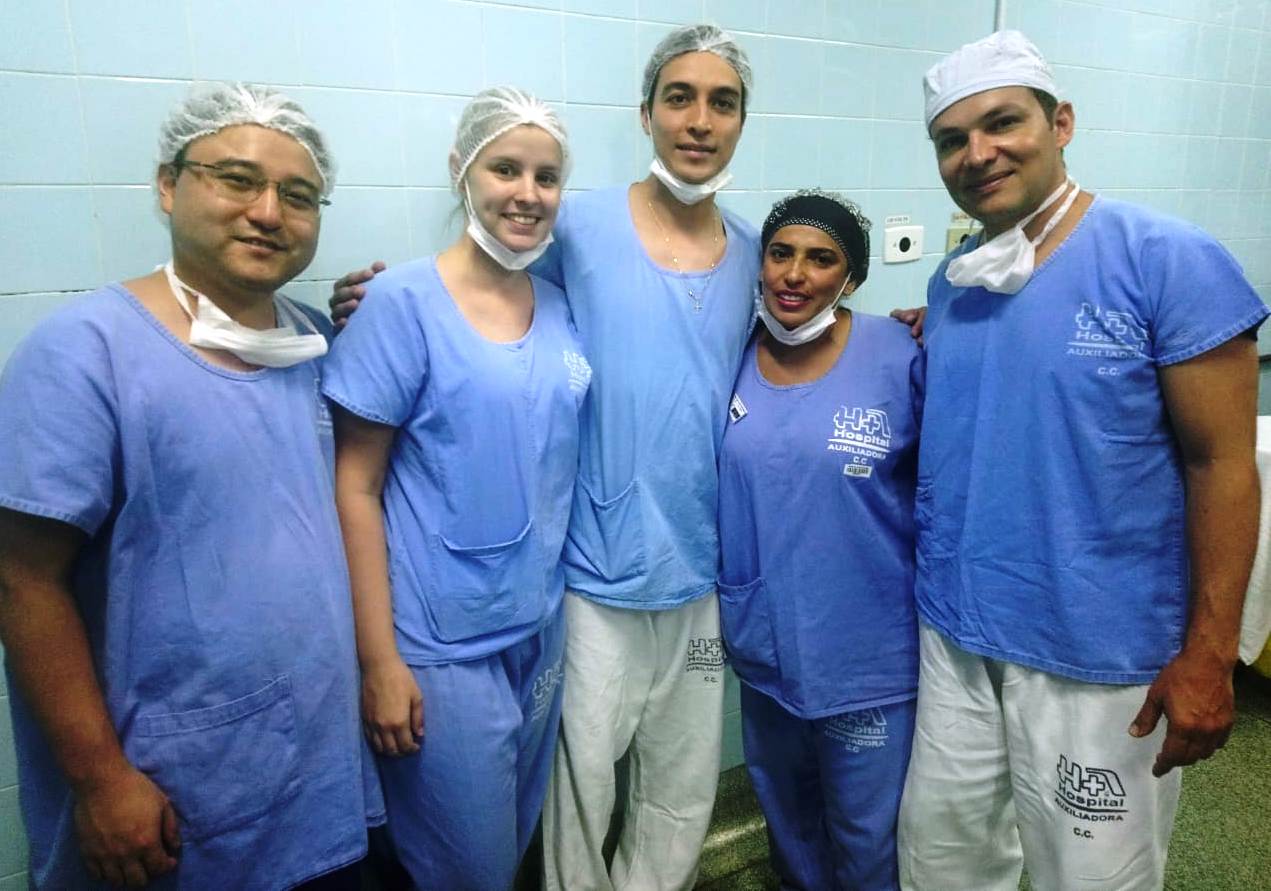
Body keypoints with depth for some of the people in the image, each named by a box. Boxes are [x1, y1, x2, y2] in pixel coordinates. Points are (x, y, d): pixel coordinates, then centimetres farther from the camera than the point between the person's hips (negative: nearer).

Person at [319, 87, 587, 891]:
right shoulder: (404, 301, -11)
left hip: (543, 629, 5)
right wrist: (379, 658, -12)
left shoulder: (563, 308, 3)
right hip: (440, 643, -5)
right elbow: (356, 487, -11)